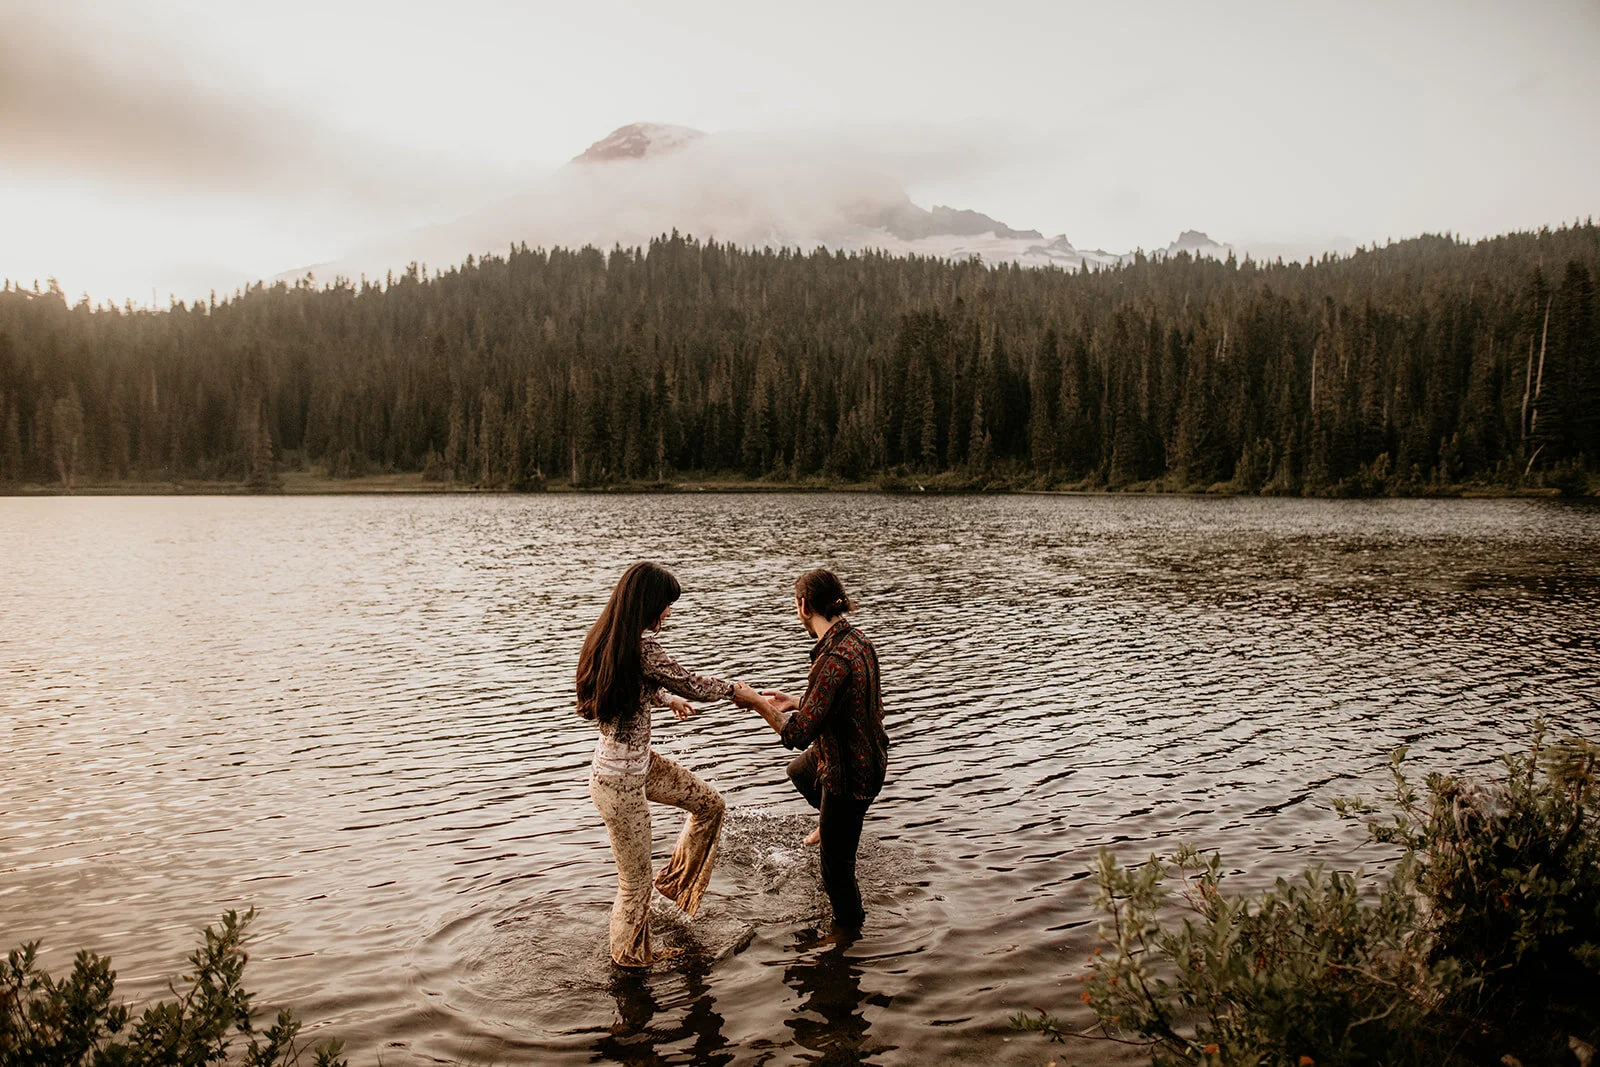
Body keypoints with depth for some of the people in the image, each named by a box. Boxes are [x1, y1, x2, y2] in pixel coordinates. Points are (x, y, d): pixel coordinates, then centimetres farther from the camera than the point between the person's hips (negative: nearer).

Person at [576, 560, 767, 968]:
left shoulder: (608, 639, 0)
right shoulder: (642, 647, -28)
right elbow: (688, 682, -15)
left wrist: (669, 699, 35)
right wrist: (737, 690, 3)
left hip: (640, 762, 9)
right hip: (621, 781, -9)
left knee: (709, 803, 20)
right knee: (635, 881, 10)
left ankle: (676, 877, 37)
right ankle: (628, 957, 31)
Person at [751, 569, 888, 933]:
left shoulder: (834, 660, -34)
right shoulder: (856, 640, -5)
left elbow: (798, 735, -31)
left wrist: (758, 705, -17)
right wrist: (794, 702, 10)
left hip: (848, 773, -9)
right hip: (867, 755, 9)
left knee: (836, 866, 10)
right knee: (798, 771, 38)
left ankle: (849, 928, 32)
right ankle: (830, 825, 60)